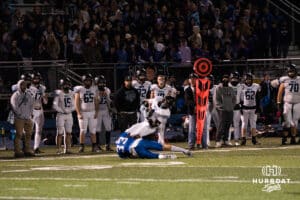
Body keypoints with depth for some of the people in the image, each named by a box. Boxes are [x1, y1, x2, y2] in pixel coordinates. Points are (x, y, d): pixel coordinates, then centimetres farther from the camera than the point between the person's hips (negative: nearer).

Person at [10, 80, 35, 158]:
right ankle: (17, 151, -9)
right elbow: (15, 107, -11)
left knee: (28, 134, 5)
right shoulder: (15, 95, -5)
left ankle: (27, 150, 12)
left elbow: (31, 105, 19)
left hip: (28, 118, 6)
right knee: (19, 135, -9)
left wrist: (29, 114, 6)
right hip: (19, 118, -6)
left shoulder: (28, 95, 15)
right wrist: (21, 115, -12)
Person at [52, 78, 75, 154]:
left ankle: (67, 149, 10)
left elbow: (73, 106, 11)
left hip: (69, 115, 5)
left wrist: (69, 110, -8)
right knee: (60, 133, -5)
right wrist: (62, 111, -15)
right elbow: (55, 106, -11)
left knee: (68, 133, 5)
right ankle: (58, 150, -1)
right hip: (60, 115, -5)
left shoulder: (71, 94, 10)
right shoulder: (58, 94, -7)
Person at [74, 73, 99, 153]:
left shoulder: (94, 89, 9)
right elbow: (77, 103, -3)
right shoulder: (79, 90, -1)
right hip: (83, 113, -3)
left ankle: (94, 147, 4)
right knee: (83, 131, -3)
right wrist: (79, 113, -12)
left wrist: (96, 112, -1)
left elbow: (96, 102, 10)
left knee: (93, 131, 2)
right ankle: (81, 147, 1)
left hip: (92, 113, 3)